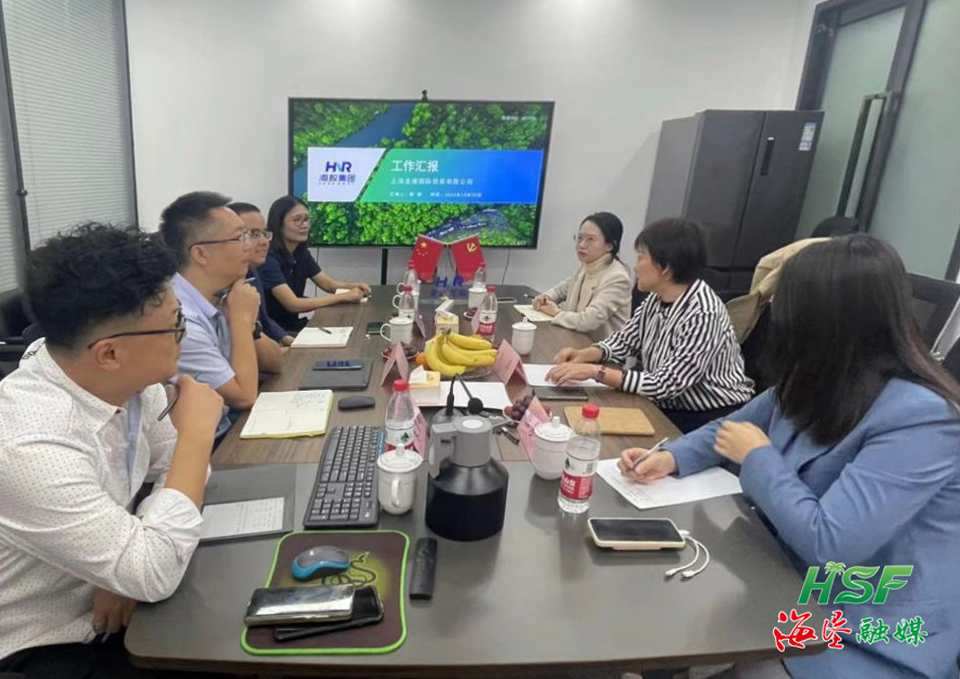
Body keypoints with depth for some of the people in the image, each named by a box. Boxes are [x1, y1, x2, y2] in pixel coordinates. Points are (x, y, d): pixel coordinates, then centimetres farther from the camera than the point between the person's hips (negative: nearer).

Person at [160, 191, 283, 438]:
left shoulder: (219, 298, -2)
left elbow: (275, 363, 5)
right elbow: (244, 397, -20)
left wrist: (248, 324, -12)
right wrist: (242, 319, -16)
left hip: (230, 427, 7)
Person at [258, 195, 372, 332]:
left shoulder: (301, 253, 5)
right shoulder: (268, 259, -20)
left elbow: (328, 283, 10)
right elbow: (293, 304, -26)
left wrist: (353, 286, -12)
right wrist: (344, 296, -25)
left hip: (293, 324, 7)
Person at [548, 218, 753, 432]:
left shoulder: (703, 315, -26)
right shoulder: (657, 299, -1)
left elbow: (664, 385, -27)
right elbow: (624, 341, 10)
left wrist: (596, 371, -27)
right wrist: (585, 354, -8)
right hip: (670, 409, 7)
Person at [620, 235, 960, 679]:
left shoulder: (921, 418, -27)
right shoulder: (816, 382, -1)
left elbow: (827, 544, -32)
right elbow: (732, 428, 12)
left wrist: (758, 457, -18)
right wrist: (671, 458, -6)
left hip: (876, 643, -7)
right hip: (793, 586, 7)